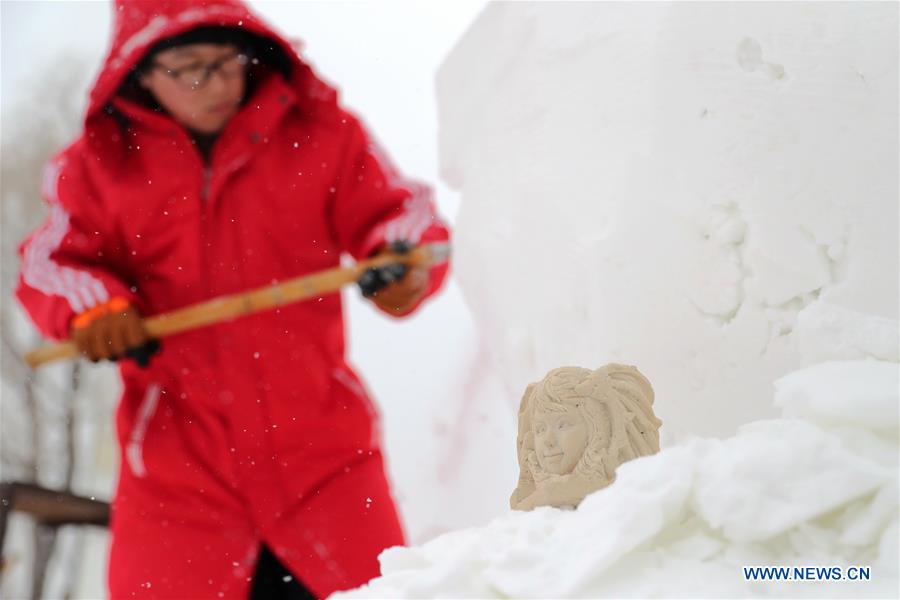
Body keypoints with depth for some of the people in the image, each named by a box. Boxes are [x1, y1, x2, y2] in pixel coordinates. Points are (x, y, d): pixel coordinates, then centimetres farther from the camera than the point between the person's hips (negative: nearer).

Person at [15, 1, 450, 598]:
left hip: (320, 445, 0)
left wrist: (405, 262, -23)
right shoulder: (100, 161, 5)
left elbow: (396, 211, 0)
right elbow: (51, 263, 1)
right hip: (175, 459, 0)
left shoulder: (319, 130, 3)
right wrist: (91, 304, -21)